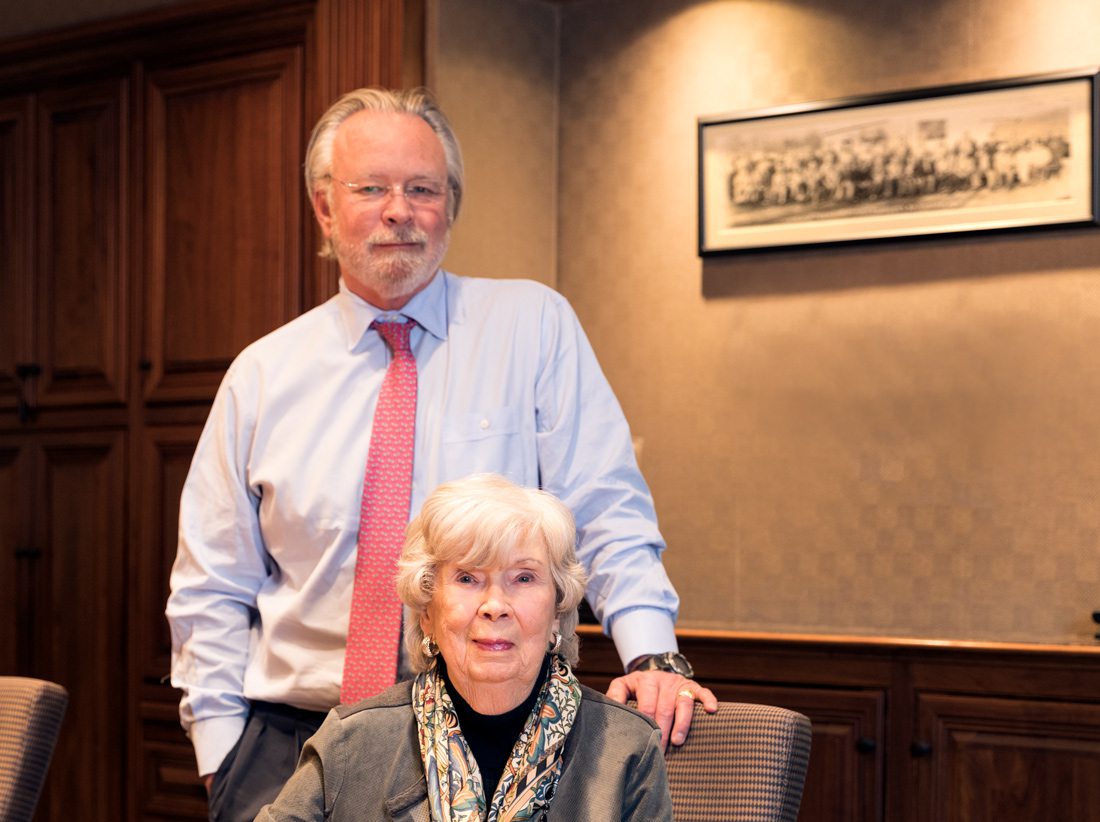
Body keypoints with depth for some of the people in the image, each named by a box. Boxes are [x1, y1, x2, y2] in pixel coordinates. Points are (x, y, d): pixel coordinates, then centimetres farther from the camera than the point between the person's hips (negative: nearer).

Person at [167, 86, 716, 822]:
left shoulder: (534, 326, 2)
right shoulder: (263, 376, 6)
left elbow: (607, 513, -3)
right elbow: (211, 590, 9)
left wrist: (652, 654, -17)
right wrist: (224, 754, 0)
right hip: (292, 741, 1)